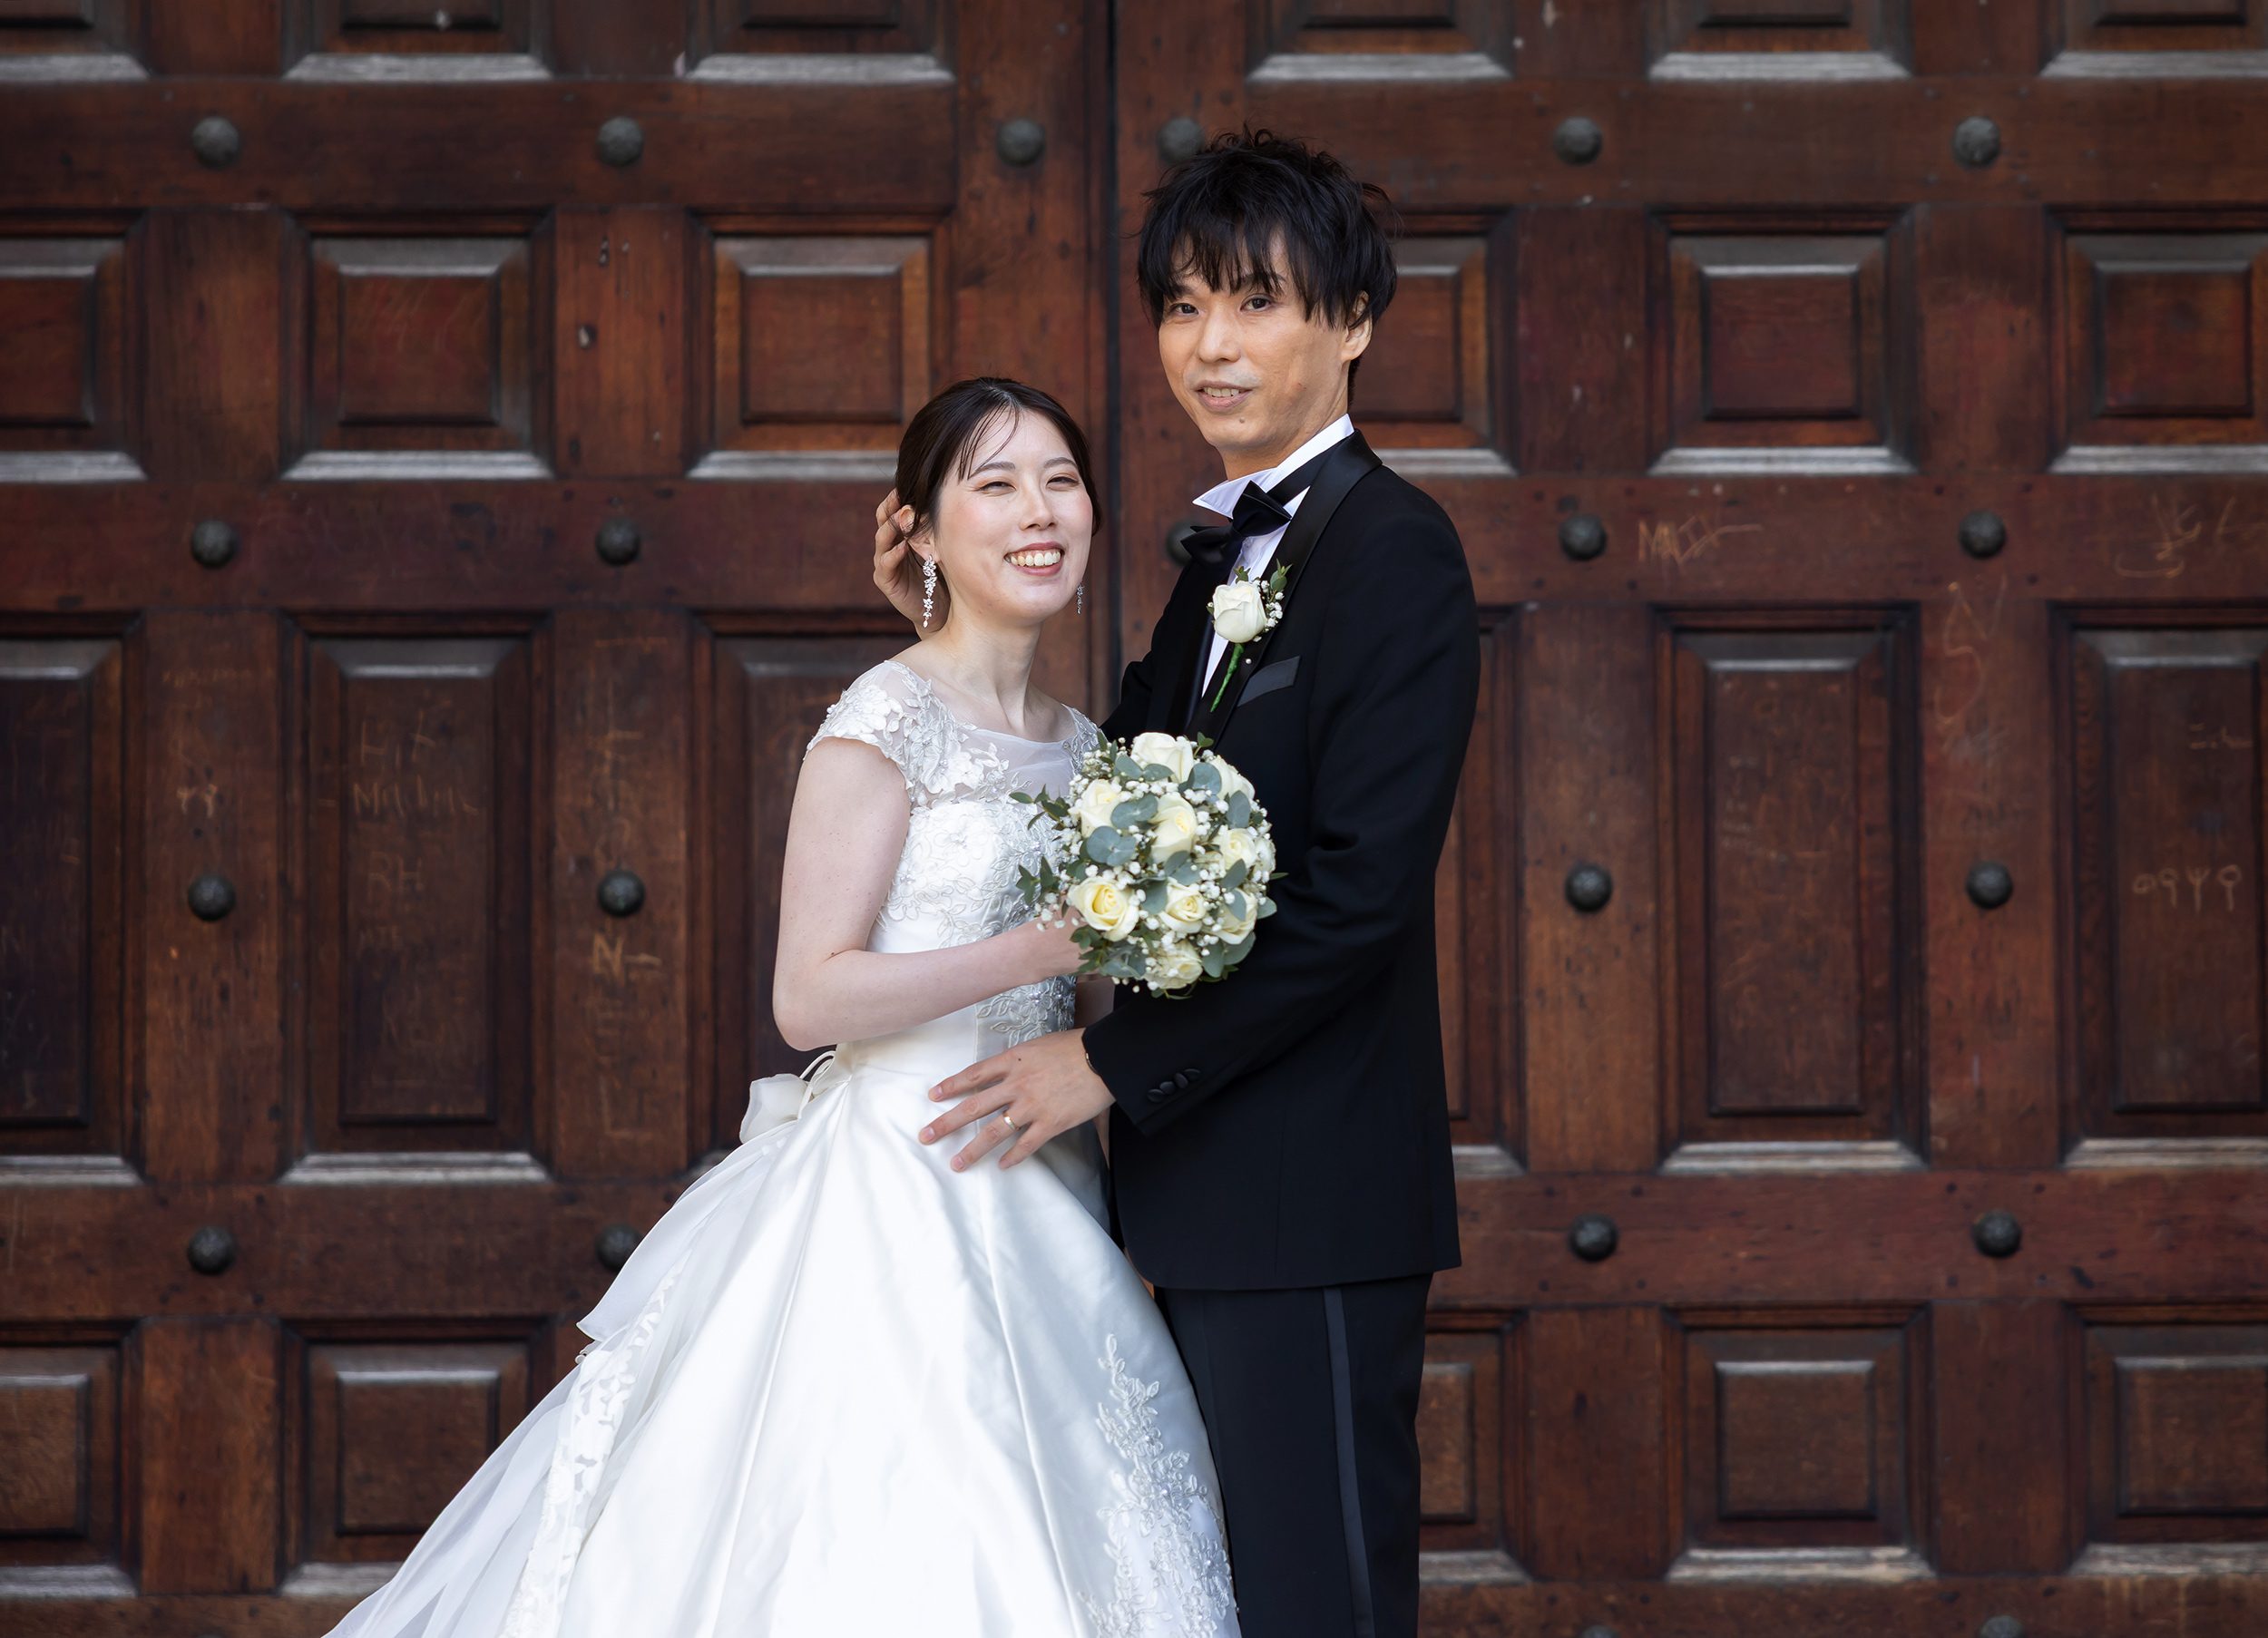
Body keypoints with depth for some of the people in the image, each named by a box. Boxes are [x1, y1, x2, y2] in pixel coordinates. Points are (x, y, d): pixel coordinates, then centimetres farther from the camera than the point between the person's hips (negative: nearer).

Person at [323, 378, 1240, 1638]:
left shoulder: (1080, 745, 14)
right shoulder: (890, 721, -8)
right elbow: (811, 998, -15)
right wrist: (1041, 949, -19)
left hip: (1037, 1212, 7)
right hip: (902, 1202, -7)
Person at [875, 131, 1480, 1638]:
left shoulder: (1394, 550, -12)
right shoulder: (1226, 553, 17)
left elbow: (1359, 892, -19)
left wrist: (1111, 1061, -17)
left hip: (1307, 1195, -9)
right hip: (1208, 1187, 9)